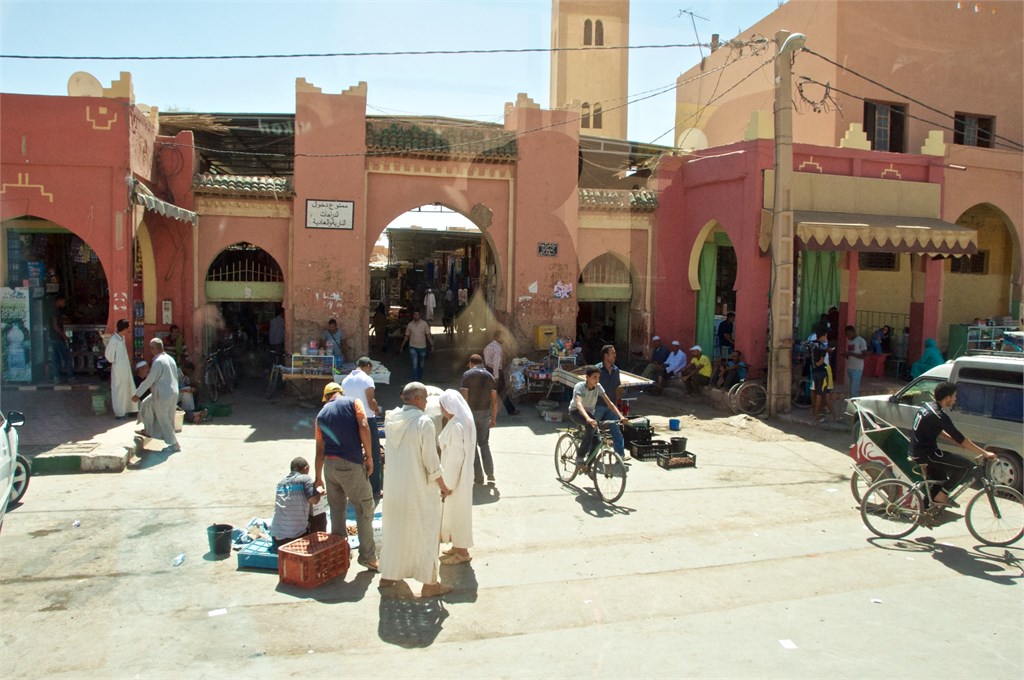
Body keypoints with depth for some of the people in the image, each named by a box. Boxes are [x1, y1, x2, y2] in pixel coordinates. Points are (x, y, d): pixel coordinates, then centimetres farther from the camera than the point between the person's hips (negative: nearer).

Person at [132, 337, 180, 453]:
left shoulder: (158, 362, -19)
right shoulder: (170, 358, 8)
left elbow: (149, 381, -17)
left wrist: (137, 394, -8)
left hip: (162, 396, -9)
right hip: (173, 393, 9)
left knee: (164, 420, 2)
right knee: (146, 405, 25)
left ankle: (174, 445, 8)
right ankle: (149, 429, 33)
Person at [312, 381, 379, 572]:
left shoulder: (321, 414, 15)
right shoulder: (353, 402, 4)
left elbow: (320, 450, 18)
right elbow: (364, 428, -12)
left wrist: (318, 477, 26)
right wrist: (368, 456, -6)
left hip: (329, 464, 5)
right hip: (351, 464, -5)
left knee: (337, 508, 19)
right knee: (365, 508, 3)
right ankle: (368, 556, 5)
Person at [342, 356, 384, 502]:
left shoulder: (345, 380, 7)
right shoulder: (367, 379, -12)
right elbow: (371, 402, -17)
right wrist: (378, 411, 2)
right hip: (367, 420, -6)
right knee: (373, 455, 5)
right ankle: (375, 490, 8)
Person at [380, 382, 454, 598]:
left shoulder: (391, 419, -1)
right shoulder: (423, 422, -20)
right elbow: (431, 461, -17)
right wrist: (443, 487, -6)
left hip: (394, 486, 6)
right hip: (420, 489, -6)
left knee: (395, 529, 20)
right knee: (425, 533, 7)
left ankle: (388, 575, 32)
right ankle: (430, 583, 15)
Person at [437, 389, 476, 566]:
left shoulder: (456, 427, -24)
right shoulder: (461, 421, 6)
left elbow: (455, 457, -23)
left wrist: (447, 482, -17)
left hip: (456, 475, -10)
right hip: (457, 473, 10)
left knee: (457, 511, 2)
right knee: (455, 510, 19)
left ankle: (461, 551, 14)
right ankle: (458, 546, 32)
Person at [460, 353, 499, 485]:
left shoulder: (468, 374, -6)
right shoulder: (489, 376, 7)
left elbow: (464, 396, -14)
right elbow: (494, 399, 4)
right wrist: (494, 417, 9)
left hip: (470, 412, -4)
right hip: (485, 413, 4)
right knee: (484, 443, 18)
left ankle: (478, 476, 7)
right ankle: (490, 473, 10)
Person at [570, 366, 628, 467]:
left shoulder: (598, 387, -12)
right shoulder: (579, 386, -25)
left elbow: (609, 403, -12)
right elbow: (579, 404, -41)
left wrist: (621, 416, -27)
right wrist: (588, 418, -58)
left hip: (589, 412, 5)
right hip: (576, 412, -5)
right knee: (590, 426, -34)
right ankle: (580, 456, -25)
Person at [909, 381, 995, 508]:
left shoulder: (928, 406, 8)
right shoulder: (939, 416, -21)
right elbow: (961, 440, -19)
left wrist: (955, 440, 13)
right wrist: (985, 453, -13)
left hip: (917, 451, 10)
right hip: (925, 454, -10)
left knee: (940, 480, 24)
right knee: (966, 465, -8)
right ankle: (941, 496, -1)